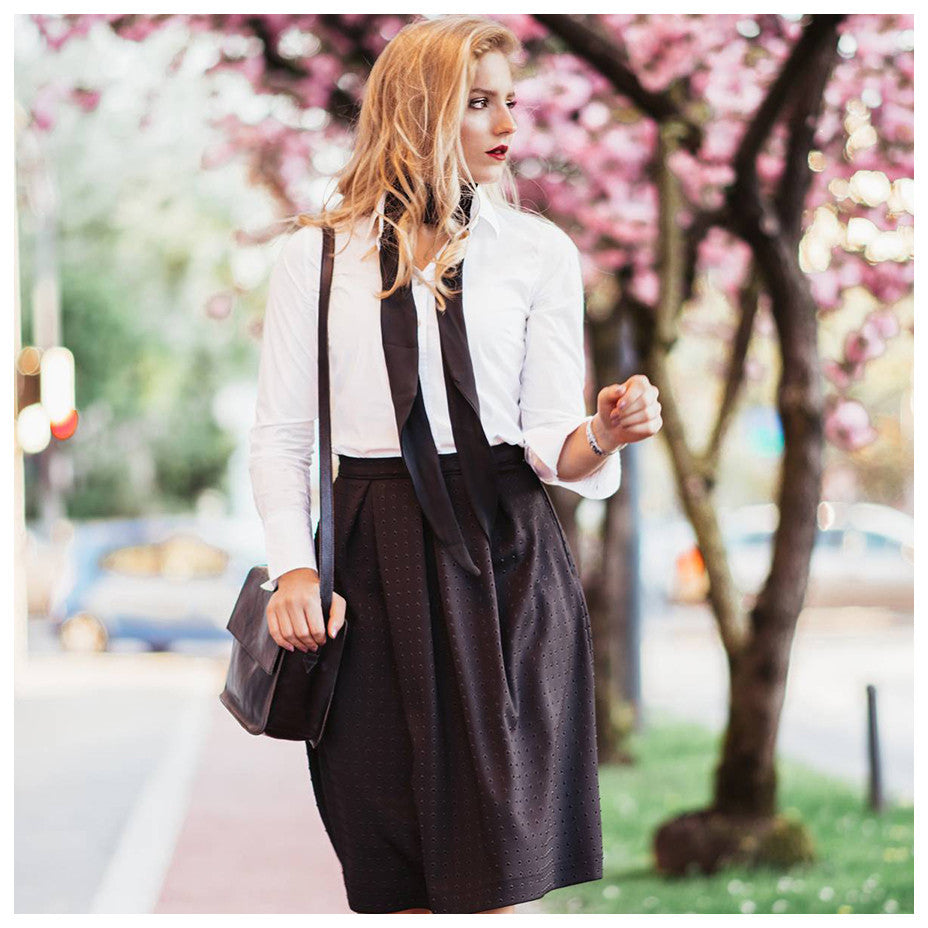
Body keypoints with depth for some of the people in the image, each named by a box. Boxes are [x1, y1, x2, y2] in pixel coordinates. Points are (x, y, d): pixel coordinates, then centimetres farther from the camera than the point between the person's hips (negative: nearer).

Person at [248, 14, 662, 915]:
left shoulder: (538, 251, 6)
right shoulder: (316, 256, 5)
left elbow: (550, 442, 1)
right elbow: (277, 434, 5)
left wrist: (602, 434, -22)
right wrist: (292, 568, -8)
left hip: (507, 554, 0)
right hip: (374, 558, 0)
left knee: (495, 870, -2)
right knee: (388, 863, 4)